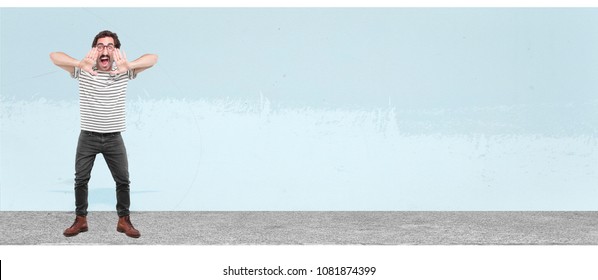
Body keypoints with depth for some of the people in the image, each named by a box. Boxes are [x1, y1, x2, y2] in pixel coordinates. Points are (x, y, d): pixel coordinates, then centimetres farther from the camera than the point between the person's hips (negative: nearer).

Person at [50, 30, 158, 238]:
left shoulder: (124, 72, -6)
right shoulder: (83, 71, -8)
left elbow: (153, 58, -14)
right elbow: (54, 56, -16)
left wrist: (128, 65, -31)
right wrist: (80, 63, -33)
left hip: (113, 138, 0)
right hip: (88, 137, 0)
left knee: (123, 180, 6)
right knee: (81, 179, 9)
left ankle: (124, 220, 21)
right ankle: (80, 220, 24)